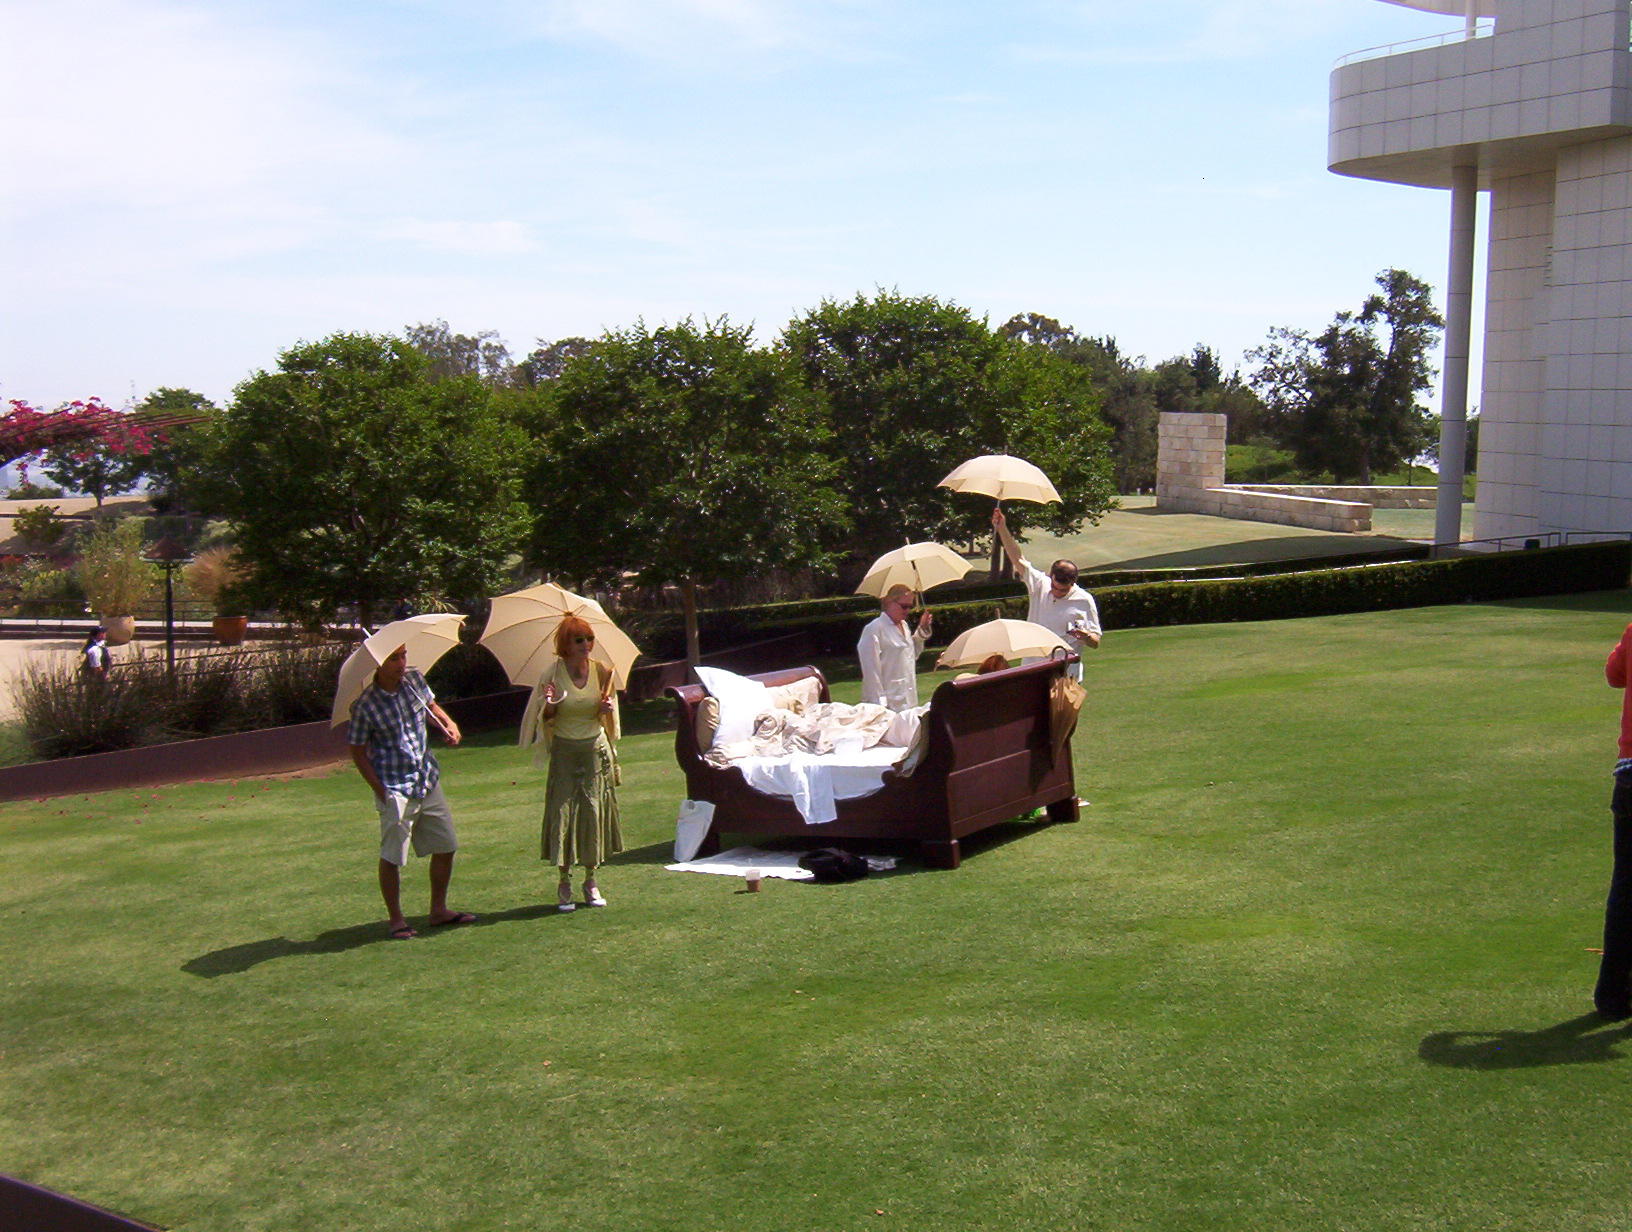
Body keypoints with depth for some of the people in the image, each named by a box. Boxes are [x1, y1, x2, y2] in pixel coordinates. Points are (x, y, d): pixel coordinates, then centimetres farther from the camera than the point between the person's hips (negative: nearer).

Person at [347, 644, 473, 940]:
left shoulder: (414, 680, -2)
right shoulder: (365, 704, -17)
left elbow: (431, 705, 20)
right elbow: (358, 754, -9)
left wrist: (448, 723, -1)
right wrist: (381, 792, -12)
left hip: (428, 781, 6)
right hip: (396, 790, -6)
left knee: (445, 847, 13)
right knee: (392, 857, 1)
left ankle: (439, 910, 28)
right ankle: (396, 919, 17)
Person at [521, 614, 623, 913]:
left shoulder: (600, 672, -1)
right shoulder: (553, 674, -8)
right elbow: (545, 718, 1)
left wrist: (606, 707, -11)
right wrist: (550, 705, -21)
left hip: (596, 750, 2)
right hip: (565, 752, -2)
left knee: (595, 812, 3)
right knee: (563, 814, -3)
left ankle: (591, 880, 16)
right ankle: (564, 883, 9)